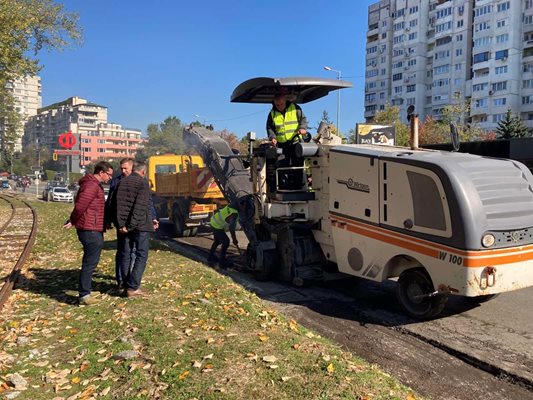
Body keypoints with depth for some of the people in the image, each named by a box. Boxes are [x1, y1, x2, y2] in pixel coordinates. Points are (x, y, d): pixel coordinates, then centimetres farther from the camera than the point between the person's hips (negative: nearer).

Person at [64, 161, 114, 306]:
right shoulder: (91, 185, -17)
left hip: (94, 230, 11)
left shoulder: (95, 185, 18)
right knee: (90, 262, -5)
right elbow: (80, 205, -25)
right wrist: (73, 221, -12)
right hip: (90, 230, -11)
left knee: (90, 262, 19)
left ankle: (85, 292, 30)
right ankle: (84, 295, 2)